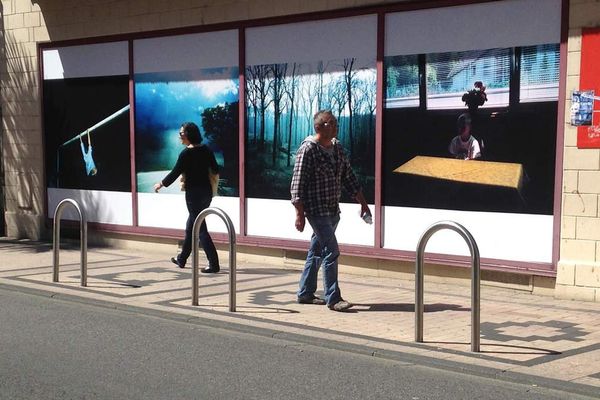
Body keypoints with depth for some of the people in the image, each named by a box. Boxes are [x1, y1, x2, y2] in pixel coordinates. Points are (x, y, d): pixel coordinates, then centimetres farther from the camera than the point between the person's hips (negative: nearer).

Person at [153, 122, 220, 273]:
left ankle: (214, 264, -9)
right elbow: (216, 170, 8)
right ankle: (182, 259, 33)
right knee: (190, 226, 20)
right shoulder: (206, 150, 4)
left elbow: (175, 173, -11)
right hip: (207, 192, 7)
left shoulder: (186, 153, -14)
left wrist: (161, 184, 5)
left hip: (193, 193, -7)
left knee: (200, 229, -4)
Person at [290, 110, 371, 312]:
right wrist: (299, 213, -18)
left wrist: (363, 203, 12)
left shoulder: (337, 148, 10)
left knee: (317, 252, 14)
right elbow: (298, 184, -14)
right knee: (331, 252, -11)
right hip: (316, 210, -8)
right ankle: (333, 298, -6)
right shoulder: (308, 149, -13)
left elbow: (349, 178, 16)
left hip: (333, 211, 8)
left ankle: (305, 293, 24)